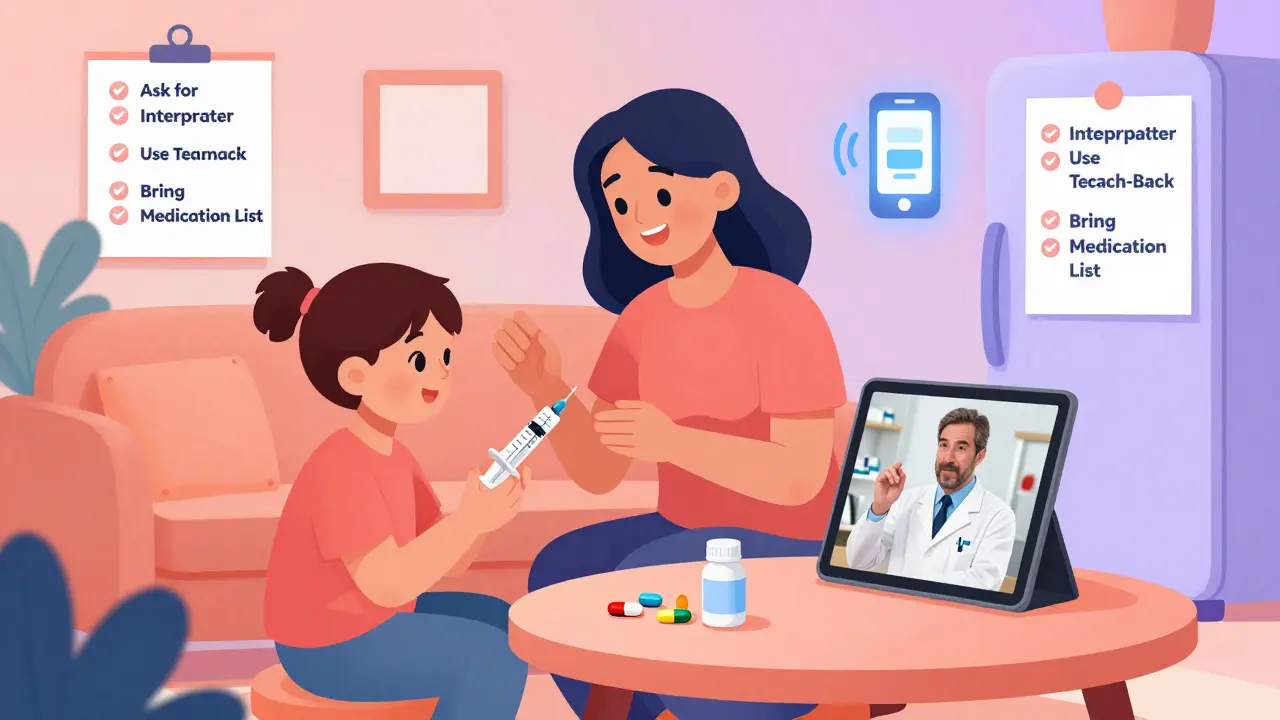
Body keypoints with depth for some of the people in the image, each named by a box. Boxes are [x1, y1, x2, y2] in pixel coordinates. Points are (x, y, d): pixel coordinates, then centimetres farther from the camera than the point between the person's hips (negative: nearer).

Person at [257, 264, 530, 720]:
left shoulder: (392, 458, 6)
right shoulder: (343, 469, -25)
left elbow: (442, 565, 5)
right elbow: (389, 583, -31)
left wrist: (484, 511, -13)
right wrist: (471, 519, -28)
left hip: (361, 623, 10)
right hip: (332, 646, -10)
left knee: (498, 622, 19)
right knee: (494, 659, -16)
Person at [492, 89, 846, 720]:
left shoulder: (782, 311, -19)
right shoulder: (643, 317, 1)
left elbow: (800, 478, -24)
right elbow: (597, 472, 0)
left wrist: (674, 440, -36)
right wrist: (545, 387, -18)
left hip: (783, 549, -6)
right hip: (688, 537, 7)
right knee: (561, 575, -16)